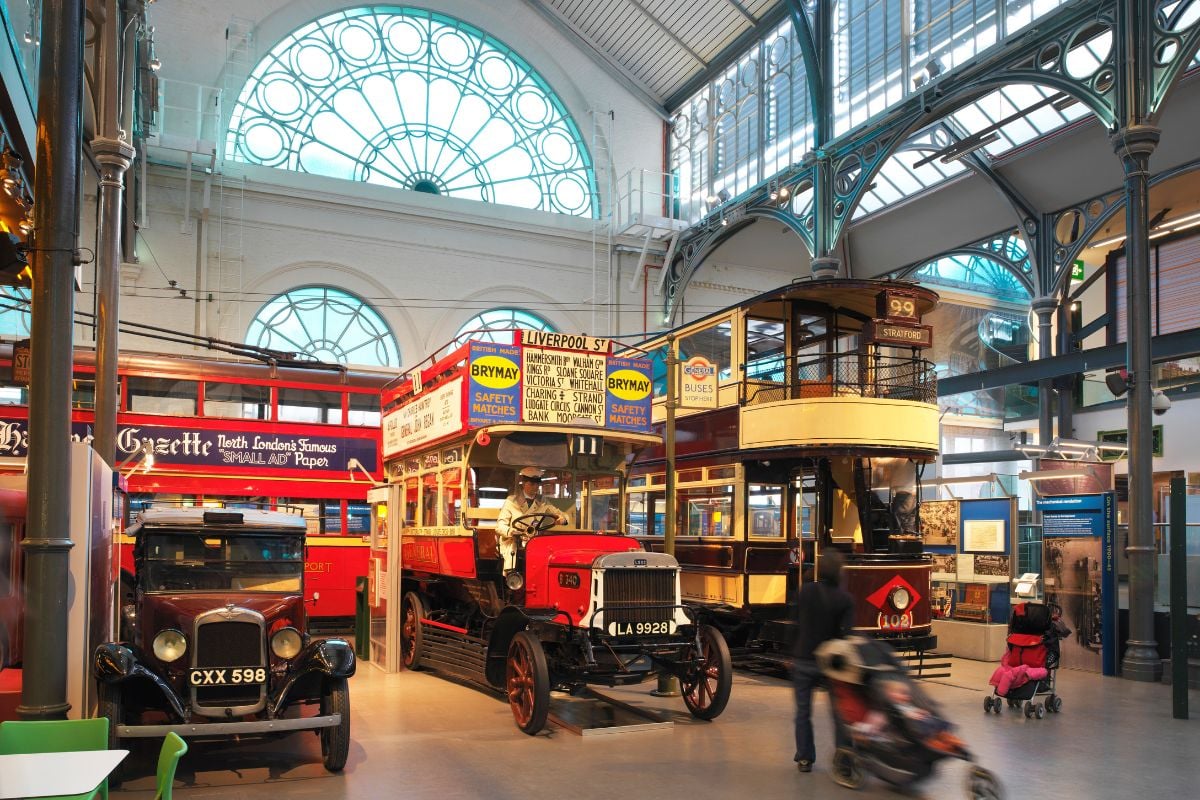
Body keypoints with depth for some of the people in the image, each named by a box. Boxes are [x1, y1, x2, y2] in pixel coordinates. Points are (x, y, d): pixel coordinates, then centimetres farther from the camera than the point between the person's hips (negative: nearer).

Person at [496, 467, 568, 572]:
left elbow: (562, 515, 12)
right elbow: (500, 526, -1)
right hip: (514, 547, -3)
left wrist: (562, 519, -13)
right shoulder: (511, 502, 7)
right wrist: (511, 532, -23)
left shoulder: (542, 504, 16)